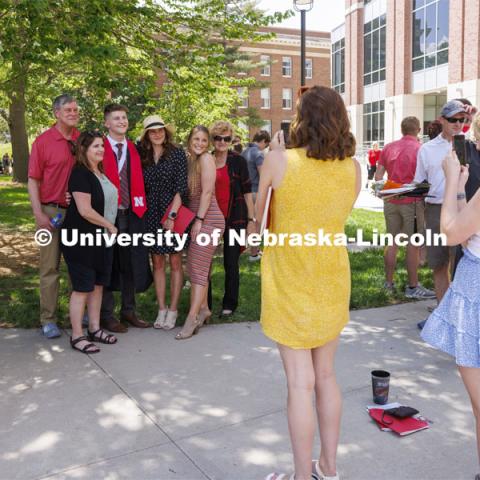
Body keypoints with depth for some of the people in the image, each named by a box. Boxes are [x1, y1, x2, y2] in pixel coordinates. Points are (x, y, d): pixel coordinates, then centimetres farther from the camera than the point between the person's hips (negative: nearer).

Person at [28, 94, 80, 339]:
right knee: (50, 267, 3)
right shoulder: (43, 141, -4)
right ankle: (48, 320, 10)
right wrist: (39, 214, -12)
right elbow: (33, 181, -4)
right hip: (52, 211, -3)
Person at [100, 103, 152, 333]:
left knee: (131, 263, 11)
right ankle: (106, 314, 16)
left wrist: (140, 207, 2)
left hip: (131, 213, 5)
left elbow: (139, 182, 12)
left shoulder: (134, 149, 11)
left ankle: (128, 311, 25)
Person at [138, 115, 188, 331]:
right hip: (151, 215, 3)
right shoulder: (142, 156, 7)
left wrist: (172, 214, -13)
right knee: (157, 263, 7)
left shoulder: (177, 153, -3)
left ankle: (173, 310, 10)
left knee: (175, 262, 3)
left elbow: (181, 187, -8)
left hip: (174, 213, -3)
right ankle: (161, 309, 14)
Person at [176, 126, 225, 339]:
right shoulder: (190, 160, 14)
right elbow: (190, 193, 13)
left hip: (208, 219, -8)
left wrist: (199, 220, -17)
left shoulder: (206, 158, -8)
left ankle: (192, 318, -6)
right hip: (196, 218, 8)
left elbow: (207, 191, -14)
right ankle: (203, 308, 25)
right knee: (195, 265, 13)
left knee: (198, 267, -9)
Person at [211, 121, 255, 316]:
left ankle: (229, 304, 18)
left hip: (234, 219, -3)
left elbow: (247, 192, -2)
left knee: (231, 263, 4)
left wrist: (252, 220, -6)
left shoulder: (238, 161, -3)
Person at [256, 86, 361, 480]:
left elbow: (256, 214, 1)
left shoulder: (280, 160, -13)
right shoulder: (353, 168, -2)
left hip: (289, 281, -4)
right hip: (332, 279, 5)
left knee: (300, 382, 4)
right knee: (326, 375, 18)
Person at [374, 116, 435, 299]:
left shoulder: (389, 147, 5)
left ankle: (388, 283, 19)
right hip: (412, 202, -5)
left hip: (390, 202, 5)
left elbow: (378, 176, 7)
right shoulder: (420, 149, -10)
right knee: (413, 245, 2)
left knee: (392, 243, 13)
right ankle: (413, 287, 8)